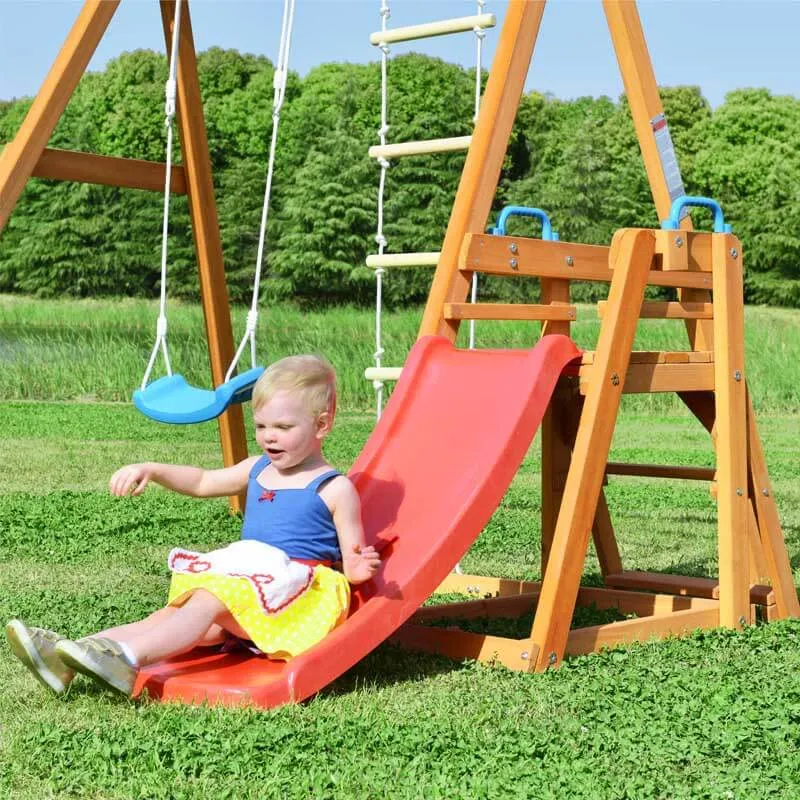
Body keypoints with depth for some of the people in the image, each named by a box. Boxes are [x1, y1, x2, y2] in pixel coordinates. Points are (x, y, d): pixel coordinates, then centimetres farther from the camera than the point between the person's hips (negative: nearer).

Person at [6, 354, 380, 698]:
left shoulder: (334, 489, -1)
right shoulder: (259, 470, 19)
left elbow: (353, 562, -2)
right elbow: (203, 482, 33)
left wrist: (360, 568, -26)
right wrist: (151, 470, 18)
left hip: (298, 594, -6)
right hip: (246, 587, 6)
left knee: (208, 602, -31)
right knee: (175, 611, -19)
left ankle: (128, 656, -53)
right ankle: (67, 658, -35)